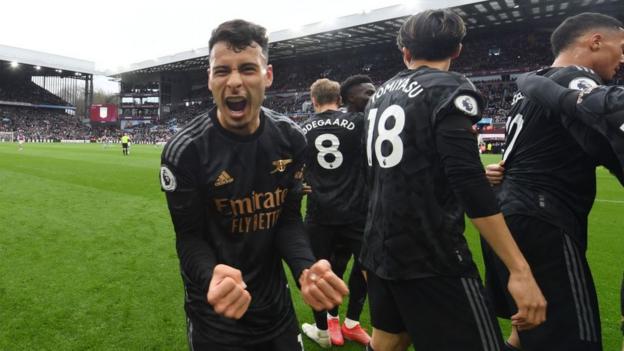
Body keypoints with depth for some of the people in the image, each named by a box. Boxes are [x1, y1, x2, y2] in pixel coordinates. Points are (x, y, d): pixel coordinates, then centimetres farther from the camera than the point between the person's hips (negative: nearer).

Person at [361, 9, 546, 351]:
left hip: (380, 246, 8)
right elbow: (468, 182, -21)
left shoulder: (380, 94, 10)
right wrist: (519, 269, -19)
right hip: (430, 255, -8)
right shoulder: (450, 89, -10)